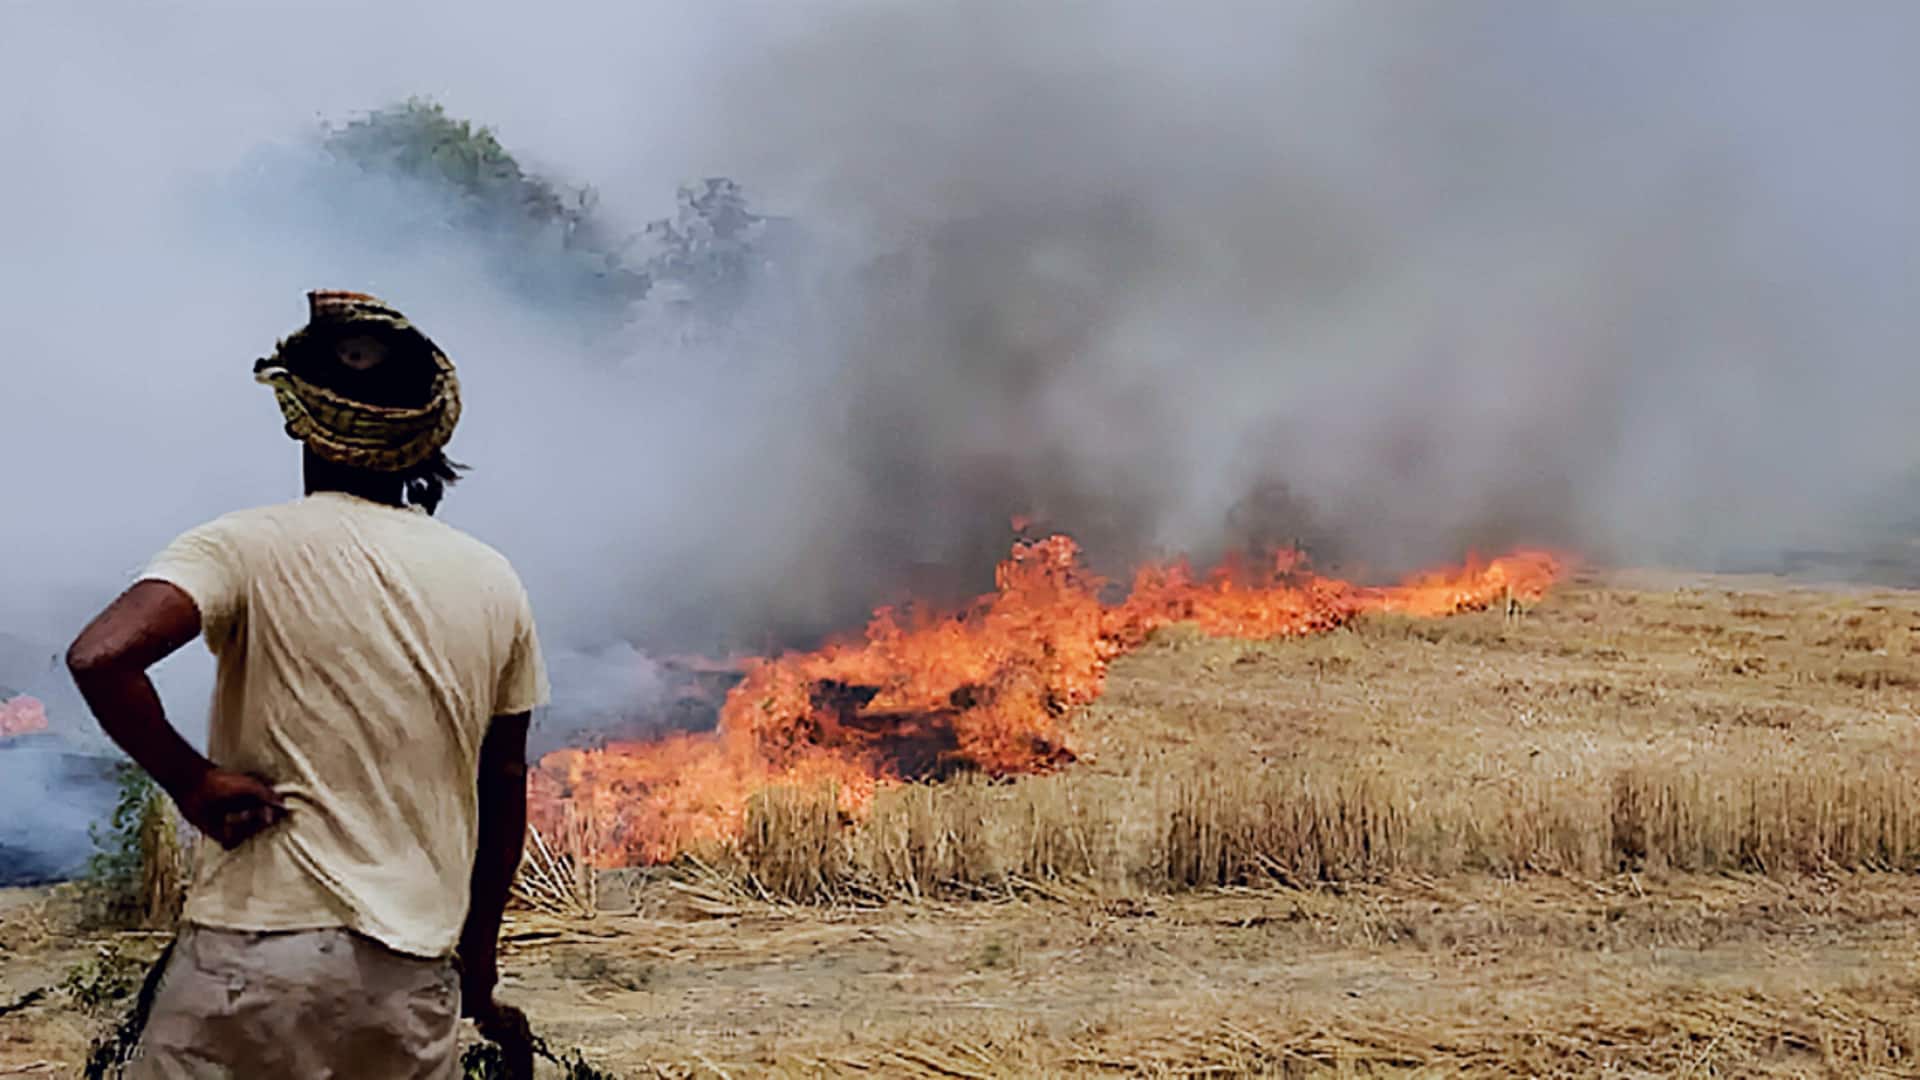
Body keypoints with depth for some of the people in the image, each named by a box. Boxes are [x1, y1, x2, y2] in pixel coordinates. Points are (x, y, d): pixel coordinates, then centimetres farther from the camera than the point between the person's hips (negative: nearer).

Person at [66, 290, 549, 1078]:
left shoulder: (248, 547, -6)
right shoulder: (492, 583, 5)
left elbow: (99, 657, -24)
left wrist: (191, 781, -9)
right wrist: (479, 947, 22)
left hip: (259, 948, -3)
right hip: (417, 969, 3)